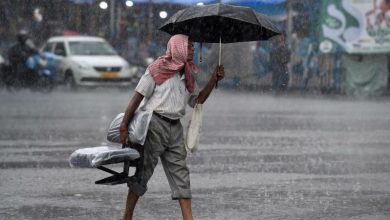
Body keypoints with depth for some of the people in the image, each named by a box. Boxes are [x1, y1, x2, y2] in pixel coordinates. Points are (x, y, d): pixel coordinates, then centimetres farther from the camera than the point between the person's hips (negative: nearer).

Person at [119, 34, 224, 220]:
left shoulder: (187, 75, 15)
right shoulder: (158, 69, -6)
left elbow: (197, 100, 18)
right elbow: (138, 97, -8)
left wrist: (213, 80, 7)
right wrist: (124, 126, -13)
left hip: (174, 128, 7)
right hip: (154, 124, -7)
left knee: (180, 173, 3)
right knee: (143, 172, -2)